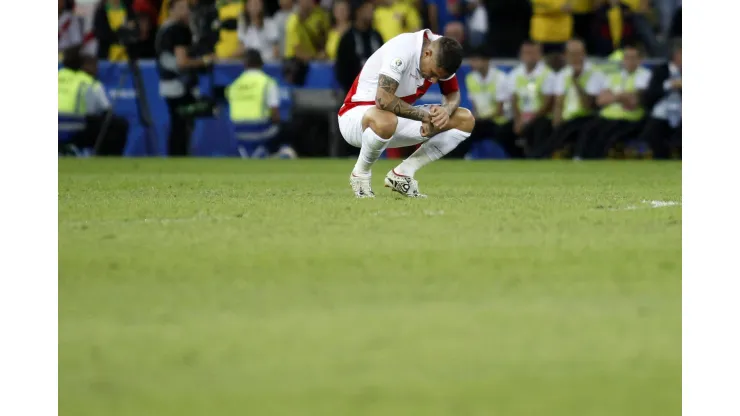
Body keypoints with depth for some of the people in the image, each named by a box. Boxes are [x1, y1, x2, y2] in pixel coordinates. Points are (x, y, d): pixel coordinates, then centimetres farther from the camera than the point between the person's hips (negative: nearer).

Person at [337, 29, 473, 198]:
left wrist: (446, 110, -18)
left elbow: (453, 94, 6)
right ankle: (360, 174, -13)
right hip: (356, 116, -8)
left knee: (465, 119, -4)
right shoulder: (403, 49, -29)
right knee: (385, 121, -44)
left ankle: (403, 173, -1)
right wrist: (424, 115, -27)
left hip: (399, 119, 8)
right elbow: (383, 99, -37)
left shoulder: (442, 54, -7)